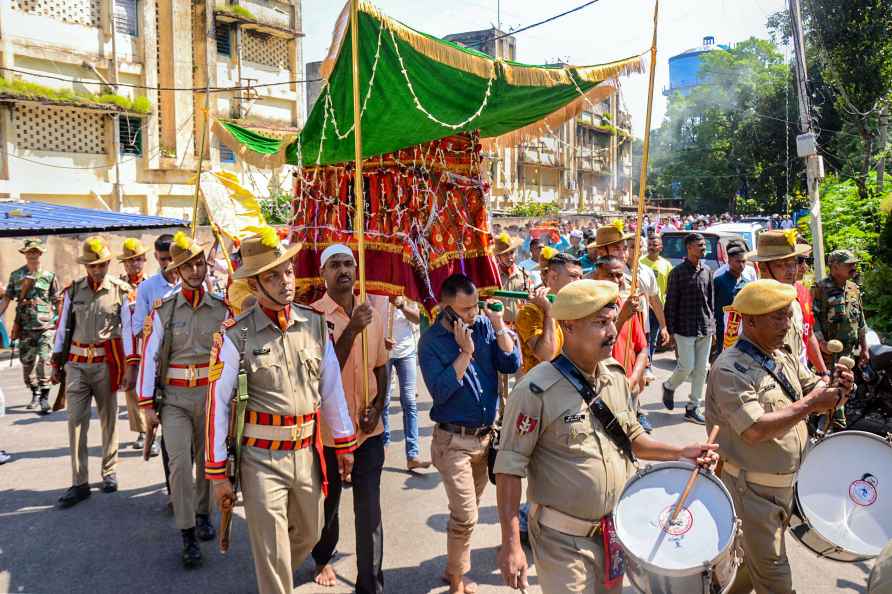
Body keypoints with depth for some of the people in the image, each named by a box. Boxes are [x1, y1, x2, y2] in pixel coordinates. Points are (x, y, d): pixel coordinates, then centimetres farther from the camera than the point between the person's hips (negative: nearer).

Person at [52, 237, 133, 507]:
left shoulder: (121, 290, -3)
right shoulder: (73, 290, 5)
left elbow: (130, 330, -4)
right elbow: (62, 328, 10)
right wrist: (56, 364, 10)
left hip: (106, 364, -2)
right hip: (76, 363, 2)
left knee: (109, 419, 10)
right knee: (76, 421, -1)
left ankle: (109, 472, 26)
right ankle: (80, 483, 5)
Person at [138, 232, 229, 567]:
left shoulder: (222, 310, 1)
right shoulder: (164, 311, 0)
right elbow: (149, 358, 0)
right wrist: (147, 404, -2)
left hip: (211, 395, 1)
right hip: (175, 398, -1)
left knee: (206, 461, 14)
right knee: (180, 463, -10)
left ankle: (202, 514, 37)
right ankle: (188, 537, 1)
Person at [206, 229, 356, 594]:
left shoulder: (316, 324, -1)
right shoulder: (235, 335, -13)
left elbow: (331, 388, 7)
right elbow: (218, 405, -9)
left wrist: (344, 443, 12)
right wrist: (217, 475, -7)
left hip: (307, 453, 5)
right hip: (261, 459, -5)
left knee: (308, 535, 23)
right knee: (272, 553, 6)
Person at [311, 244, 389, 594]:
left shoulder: (372, 314, 4)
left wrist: (378, 406, -3)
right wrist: (352, 329, -26)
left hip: (369, 429, 3)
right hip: (328, 429, -2)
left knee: (370, 512, 4)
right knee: (327, 505, 19)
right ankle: (323, 560, 46)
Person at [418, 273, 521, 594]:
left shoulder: (485, 324, -2)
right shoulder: (432, 341, -13)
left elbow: (511, 365, -7)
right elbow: (440, 391, -22)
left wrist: (499, 326, -16)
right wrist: (465, 353, -23)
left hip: (486, 435, 5)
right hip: (454, 440, -5)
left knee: (466, 512, 19)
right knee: (465, 516, -4)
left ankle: (454, 568, 38)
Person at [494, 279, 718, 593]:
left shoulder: (615, 376, 0)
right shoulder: (535, 391, -22)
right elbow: (509, 469, -18)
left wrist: (681, 452, 1)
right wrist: (511, 544, -20)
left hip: (616, 530, 7)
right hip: (563, 539, -6)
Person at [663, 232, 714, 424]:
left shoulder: (707, 271, 9)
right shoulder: (678, 272, -7)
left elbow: (711, 300, 14)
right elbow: (671, 303, -7)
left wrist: (712, 325, 11)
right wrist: (671, 329, -9)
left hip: (705, 329, 5)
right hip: (685, 328, -5)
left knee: (701, 369, 7)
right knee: (687, 367, -6)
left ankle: (693, 408, 16)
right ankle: (669, 387, 25)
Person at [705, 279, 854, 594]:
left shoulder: (786, 356, 5)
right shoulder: (730, 368, -22)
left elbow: (814, 389, 11)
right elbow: (755, 430, -30)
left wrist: (836, 386, -12)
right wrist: (809, 405, -25)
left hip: (788, 482, 8)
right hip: (752, 488, -8)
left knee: (754, 561, 23)